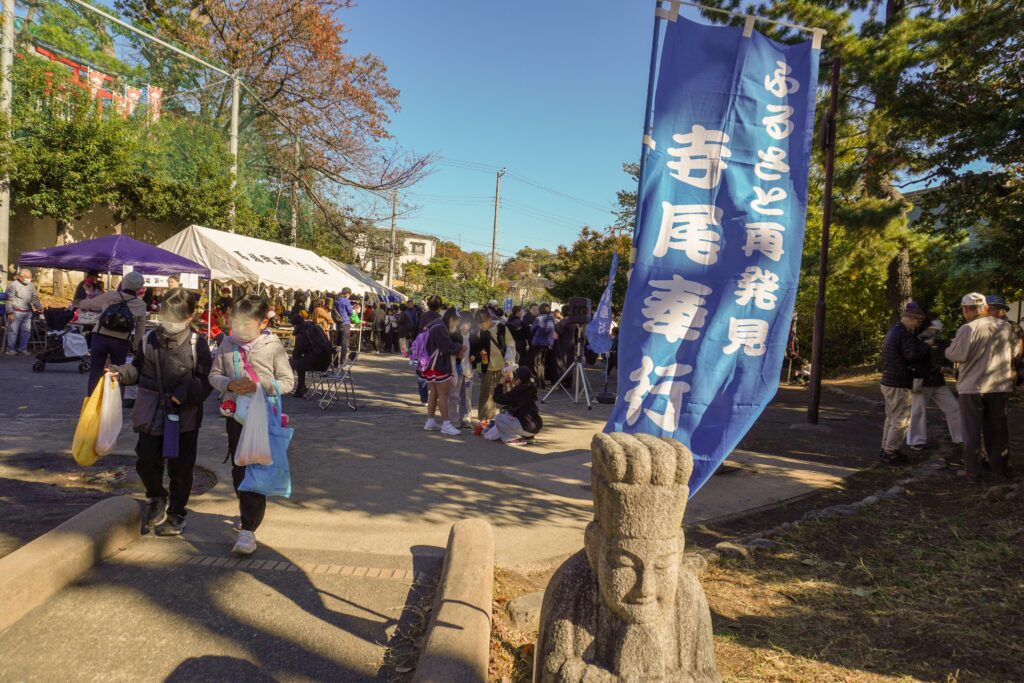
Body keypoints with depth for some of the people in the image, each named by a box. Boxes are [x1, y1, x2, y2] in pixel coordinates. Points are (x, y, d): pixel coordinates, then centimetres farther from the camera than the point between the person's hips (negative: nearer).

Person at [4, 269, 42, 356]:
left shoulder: (31, 285, 12)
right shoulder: (13, 285, -7)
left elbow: (35, 298, 21)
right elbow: (9, 300, -9)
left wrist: (39, 307, 10)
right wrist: (10, 312, -13)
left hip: (28, 312, 6)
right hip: (16, 312, -6)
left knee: (26, 331, 9)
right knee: (13, 331, -1)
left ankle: (22, 349, 18)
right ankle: (11, 349, 8)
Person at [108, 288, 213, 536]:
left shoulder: (197, 344, -7)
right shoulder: (150, 340, 4)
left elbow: (206, 380, -8)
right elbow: (138, 369, 16)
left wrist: (187, 391, -23)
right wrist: (121, 372, -2)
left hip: (185, 416, -3)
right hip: (151, 413, 3)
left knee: (181, 467, 7)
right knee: (146, 459, 4)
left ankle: (176, 513, 26)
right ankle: (157, 498, 34)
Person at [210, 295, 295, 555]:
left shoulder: (273, 346, -8)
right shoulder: (228, 344, 3)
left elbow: (287, 381, -7)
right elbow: (214, 375, 8)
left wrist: (260, 387, -22)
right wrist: (229, 384, -14)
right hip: (235, 414, 5)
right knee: (238, 470, 16)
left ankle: (248, 529, -4)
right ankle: (249, 513, 38)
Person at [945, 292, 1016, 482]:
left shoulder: (968, 329, -16)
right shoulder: (1005, 326, 4)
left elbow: (956, 355, -15)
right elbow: (1011, 354, 17)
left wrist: (949, 348, 4)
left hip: (972, 387, -5)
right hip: (1000, 385, 5)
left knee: (972, 431, 4)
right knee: (997, 429, 13)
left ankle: (973, 471, 7)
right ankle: (1000, 469, 21)